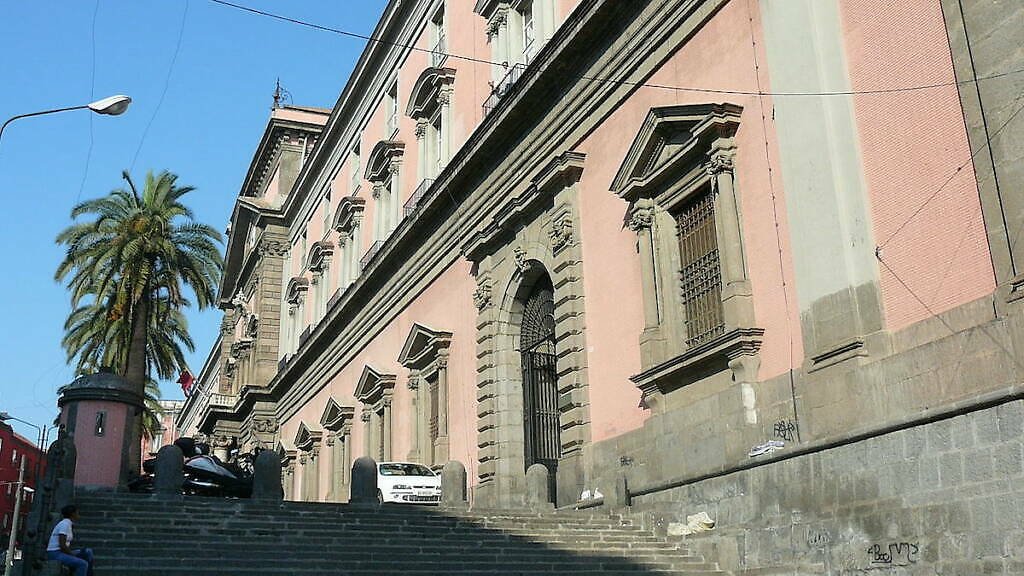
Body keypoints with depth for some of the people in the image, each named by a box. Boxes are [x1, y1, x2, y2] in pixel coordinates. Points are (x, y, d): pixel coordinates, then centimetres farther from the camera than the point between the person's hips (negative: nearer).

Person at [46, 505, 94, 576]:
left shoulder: (69, 524, 14)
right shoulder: (65, 524, -16)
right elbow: (62, 545, -22)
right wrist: (74, 556, -12)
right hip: (55, 554, -10)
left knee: (88, 552, 6)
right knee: (83, 564, -23)